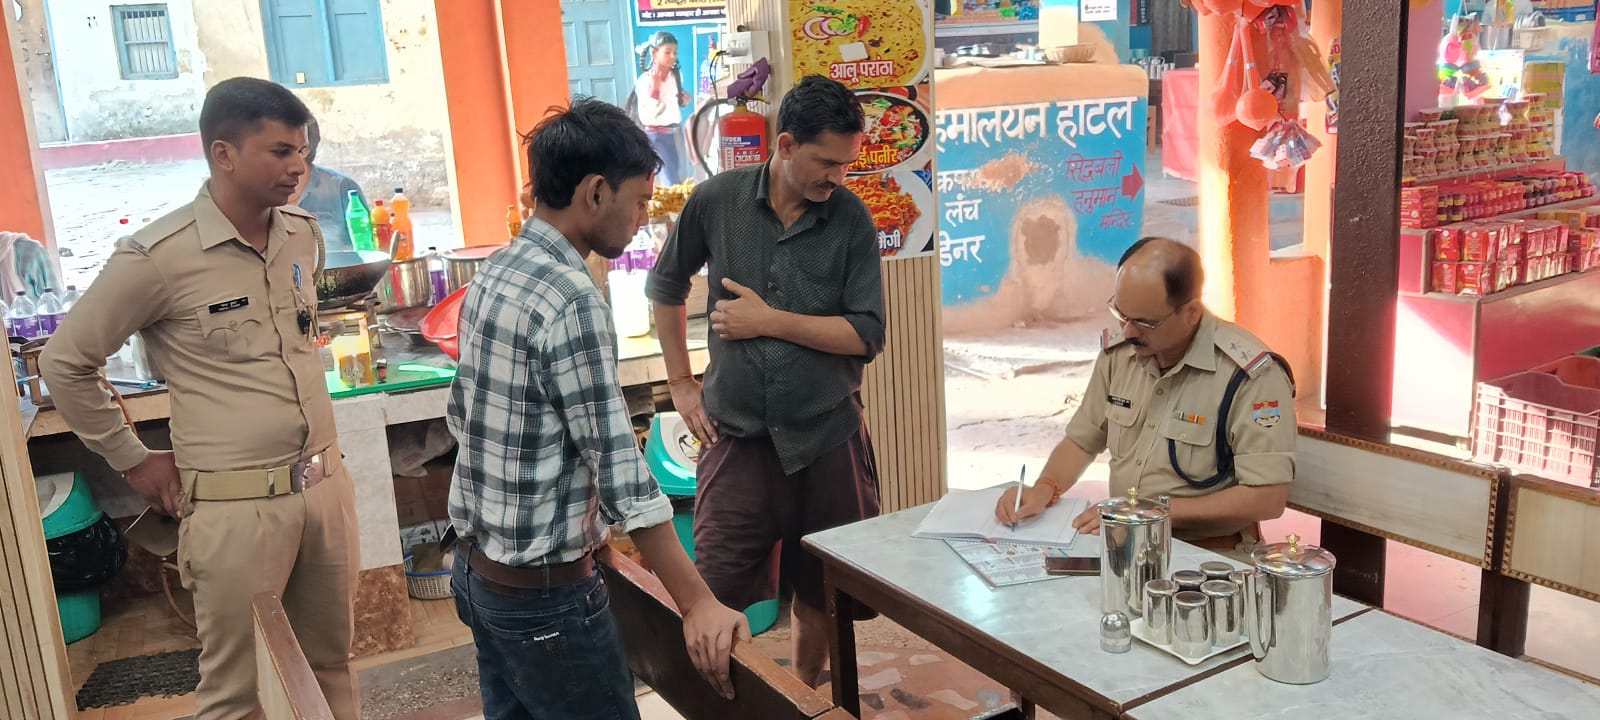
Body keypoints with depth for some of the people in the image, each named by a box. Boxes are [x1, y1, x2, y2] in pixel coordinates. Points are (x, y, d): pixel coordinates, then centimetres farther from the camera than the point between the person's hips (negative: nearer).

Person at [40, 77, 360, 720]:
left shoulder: (303, 234, 5)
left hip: (326, 484, 5)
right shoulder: (159, 256, -13)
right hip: (236, 505, -5)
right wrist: (133, 461, 1)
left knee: (329, 665, 16)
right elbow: (64, 364, -3)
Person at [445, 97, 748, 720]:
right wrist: (697, 603, -19)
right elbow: (620, 474, -24)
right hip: (543, 590, -9)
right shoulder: (570, 299, -23)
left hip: (478, 568, 9)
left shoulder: (495, 274, 4)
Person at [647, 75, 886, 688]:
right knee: (719, 593, -2)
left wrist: (770, 321, -15)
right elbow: (665, 287, 10)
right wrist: (681, 385, 8)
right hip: (738, 434, 0)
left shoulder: (852, 219, -5)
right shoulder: (717, 200, -4)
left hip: (827, 436, 1)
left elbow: (867, 335, -9)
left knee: (818, 596, 14)